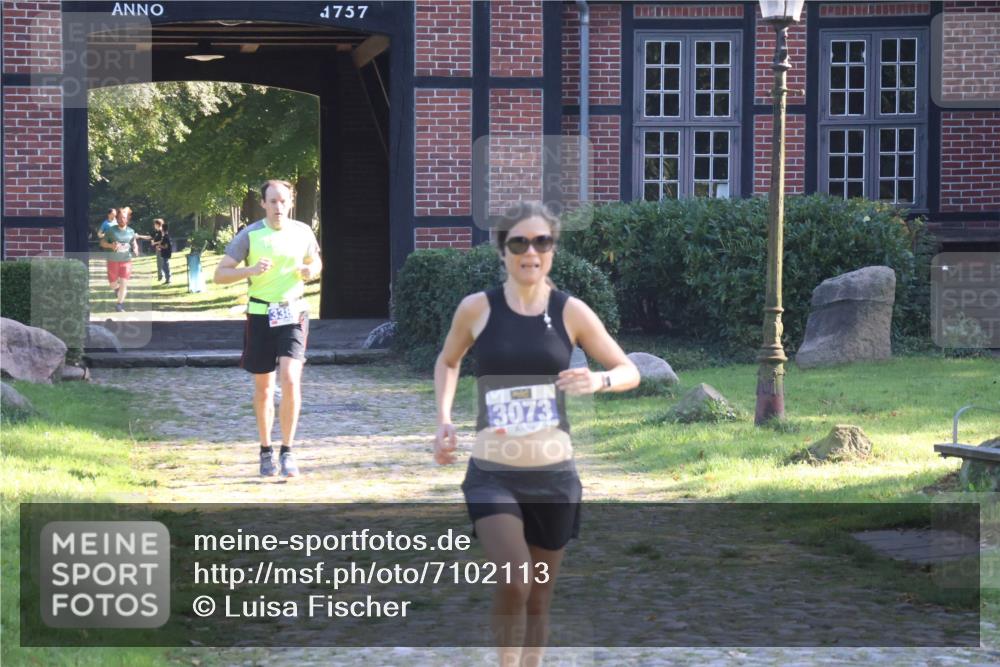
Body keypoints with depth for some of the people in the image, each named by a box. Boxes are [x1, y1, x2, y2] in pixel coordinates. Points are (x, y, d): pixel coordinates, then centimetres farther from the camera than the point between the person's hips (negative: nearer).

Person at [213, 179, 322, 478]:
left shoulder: (302, 232, 3)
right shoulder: (250, 235, -4)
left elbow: (316, 262, 21)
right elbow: (220, 274, -4)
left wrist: (311, 271, -3)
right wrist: (251, 270, -21)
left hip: (293, 314, 0)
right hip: (260, 315, 0)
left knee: (291, 379, -16)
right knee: (263, 387, 8)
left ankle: (287, 451, -7)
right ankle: (266, 451, 25)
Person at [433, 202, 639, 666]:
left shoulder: (570, 312, -1)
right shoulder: (477, 309, -3)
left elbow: (629, 371, 7)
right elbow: (447, 361, 17)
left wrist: (599, 381, -15)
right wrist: (444, 420, 3)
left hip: (553, 477, 2)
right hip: (492, 475, -2)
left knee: (539, 597, 12)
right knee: (515, 581, -23)